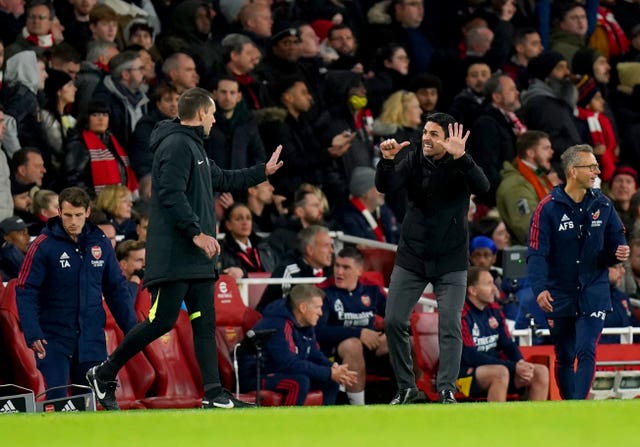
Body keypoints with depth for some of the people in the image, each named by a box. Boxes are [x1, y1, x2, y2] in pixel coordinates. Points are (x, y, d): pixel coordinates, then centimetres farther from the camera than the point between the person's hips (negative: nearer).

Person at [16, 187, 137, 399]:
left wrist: (131, 329, 9)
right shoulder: (44, 246, -6)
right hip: (55, 337, -4)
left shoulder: (100, 243, 6)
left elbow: (117, 290, 14)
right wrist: (32, 334, -19)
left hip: (92, 338, 4)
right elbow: (25, 292, -8)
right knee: (57, 399, -10)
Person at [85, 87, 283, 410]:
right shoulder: (177, 145, -12)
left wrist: (264, 171, 42)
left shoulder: (194, 147, 21)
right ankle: (103, 375, 1)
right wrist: (197, 233, -23)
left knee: (204, 323, 5)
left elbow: (223, 180, 35)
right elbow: (171, 194, -21)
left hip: (197, 257, 11)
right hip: (173, 256, -11)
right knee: (162, 321, -10)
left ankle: (214, 394, 3)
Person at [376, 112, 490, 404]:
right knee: (393, 322, -1)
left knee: (450, 326, -9)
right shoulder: (413, 160, -4)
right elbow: (385, 186, -15)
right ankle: (407, 388, 11)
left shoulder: (459, 165, -10)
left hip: (450, 260, -3)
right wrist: (387, 160, -35)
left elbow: (482, 187, -28)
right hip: (412, 257, 3)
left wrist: (461, 157, -44)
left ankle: (446, 391, -5)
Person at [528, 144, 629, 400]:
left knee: (586, 351, -16)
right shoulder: (549, 208, -7)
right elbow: (537, 253, -12)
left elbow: (615, 241, 14)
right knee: (564, 358, 11)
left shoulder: (602, 205, 3)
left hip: (594, 294, 1)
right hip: (560, 297, -1)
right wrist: (540, 288, -28)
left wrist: (619, 253, -11)